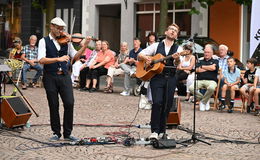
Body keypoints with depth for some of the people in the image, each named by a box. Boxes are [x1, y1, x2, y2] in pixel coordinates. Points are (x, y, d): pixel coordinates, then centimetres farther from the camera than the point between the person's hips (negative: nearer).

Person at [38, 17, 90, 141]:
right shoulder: (44, 41, -1)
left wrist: (85, 46, -8)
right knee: (54, 106, 4)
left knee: (69, 103, -6)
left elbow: (75, 56, 5)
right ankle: (56, 133, 17)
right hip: (50, 77, -2)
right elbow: (41, 60, -14)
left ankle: (68, 133, 6)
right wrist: (58, 59, -24)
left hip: (64, 76, 2)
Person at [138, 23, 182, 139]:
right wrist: (146, 58, -9)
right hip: (156, 77, -1)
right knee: (157, 103, -14)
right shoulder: (156, 46, 11)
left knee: (167, 105, 2)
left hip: (170, 79, 1)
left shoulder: (178, 49, 10)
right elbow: (140, 55, 12)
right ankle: (154, 131, -11)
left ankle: (162, 131, 15)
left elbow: (177, 63, -8)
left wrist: (177, 59, -30)